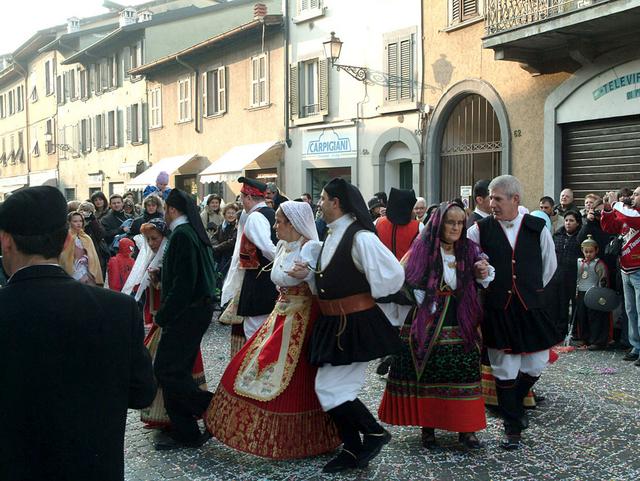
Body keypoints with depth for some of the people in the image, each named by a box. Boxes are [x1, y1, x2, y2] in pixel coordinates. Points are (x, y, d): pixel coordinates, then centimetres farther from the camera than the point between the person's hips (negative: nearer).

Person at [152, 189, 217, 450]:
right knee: (177, 370, 12)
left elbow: (183, 283, -21)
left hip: (186, 314, -10)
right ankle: (183, 431, 17)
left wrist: (162, 317, -16)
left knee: (165, 370, -7)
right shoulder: (195, 233, 15)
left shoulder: (181, 235, -15)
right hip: (199, 308, 10)